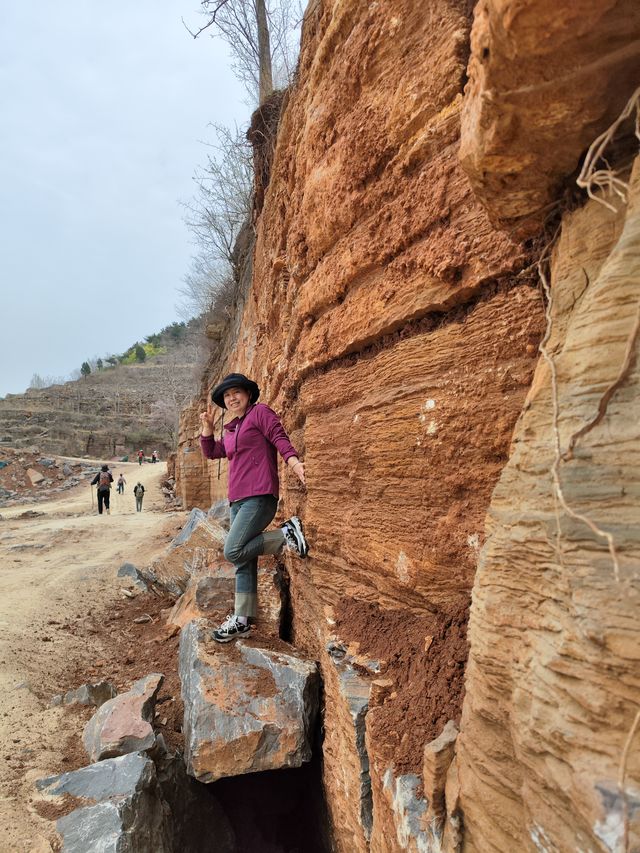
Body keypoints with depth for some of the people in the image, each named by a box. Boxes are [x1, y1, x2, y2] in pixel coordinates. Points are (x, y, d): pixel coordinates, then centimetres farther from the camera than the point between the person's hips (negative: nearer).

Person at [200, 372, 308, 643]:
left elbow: (280, 437, -12)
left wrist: (293, 462, -28)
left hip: (259, 496, -8)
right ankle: (242, 620, 15)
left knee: (234, 551, -19)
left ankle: (287, 532, -9)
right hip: (237, 499, 8)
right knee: (243, 560, 9)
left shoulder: (260, 412, 1)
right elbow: (211, 452, 29)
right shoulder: (230, 430, 23)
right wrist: (207, 426, 15)